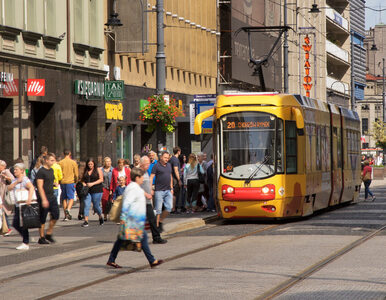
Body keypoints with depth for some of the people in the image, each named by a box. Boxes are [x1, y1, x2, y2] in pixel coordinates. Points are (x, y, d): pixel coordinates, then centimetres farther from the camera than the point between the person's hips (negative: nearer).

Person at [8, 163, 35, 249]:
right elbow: (9, 188, 3)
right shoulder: (15, 180, 15)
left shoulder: (25, 179, -11)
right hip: (17, 205, 9)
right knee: (15, 224, 9)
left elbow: (31, 188, -27)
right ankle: (26, 239, 23)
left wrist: (29, 199, -38)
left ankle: (26, 244, 1)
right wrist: (16, 182, -11)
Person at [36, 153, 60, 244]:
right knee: (42, 219, 0)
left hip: (52, 196, 8)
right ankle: (41, 238, 9)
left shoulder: (51, 170, 13)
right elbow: (40, 186, -18)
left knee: (55, 216, 4)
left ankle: (49, 234, 18)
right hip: (44, 198, -8)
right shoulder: (41, 171, -13)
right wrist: (44, 199, -22)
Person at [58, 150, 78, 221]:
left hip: (62, 182, 2)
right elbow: (76, 174, 0)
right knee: (71, 198, 0)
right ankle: (68, 210, -27)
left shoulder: (60, 163, 1)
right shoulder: (73, 162, -2)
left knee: (64, 199, 10)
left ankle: (66, 215, 10)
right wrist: (76, 181, 18)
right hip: (70, 182, -2)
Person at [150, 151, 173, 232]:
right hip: (159, 190, -6)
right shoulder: (156, 166, -6)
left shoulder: (169, 165, 14)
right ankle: (157, 226, 4)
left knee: (169, 207, -2)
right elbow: (151, 178, -10)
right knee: (158, 209, -3)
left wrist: (171, 188, 19)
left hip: (168, 190, 6)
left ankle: (161, 221, 18)